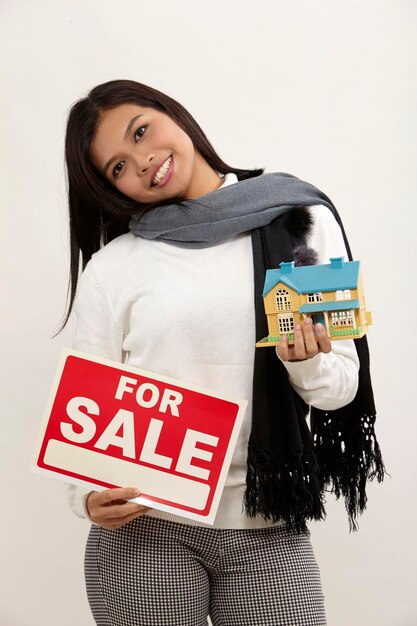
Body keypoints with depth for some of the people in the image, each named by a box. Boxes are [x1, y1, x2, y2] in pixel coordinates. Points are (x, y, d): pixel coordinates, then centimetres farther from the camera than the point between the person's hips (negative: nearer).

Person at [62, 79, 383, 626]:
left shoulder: (303, 222, 2)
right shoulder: (111, 268, 0)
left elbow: (341, 387, 5)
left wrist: (307, 364, -16)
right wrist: (88, 496, -16)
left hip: (268, 528, 1)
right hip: (144, 525, 0)